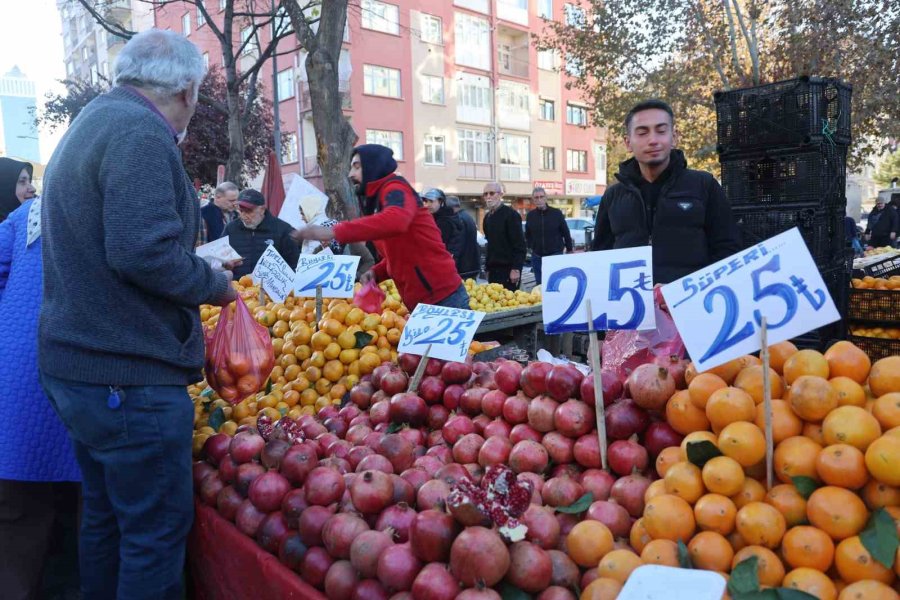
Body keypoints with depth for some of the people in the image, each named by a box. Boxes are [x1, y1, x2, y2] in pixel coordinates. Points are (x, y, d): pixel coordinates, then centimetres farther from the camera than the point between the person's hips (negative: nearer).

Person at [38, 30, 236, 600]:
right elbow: (144, 252, -26)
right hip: (129, 376, -10)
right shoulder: (141, 133, -16)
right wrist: (215, 284, -10)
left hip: (75, 365, 10)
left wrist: (200, 269, 20)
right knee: (157, 530, 3)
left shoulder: (88, 126, 17)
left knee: (105, 515, 22)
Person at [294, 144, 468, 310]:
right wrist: (376, 272, 1)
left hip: (442, 298, -9)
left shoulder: (394, 189, -10)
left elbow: (395, 221, -34)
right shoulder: (376, 200, 18)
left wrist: (334, 232, -35)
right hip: (419, 301, 9)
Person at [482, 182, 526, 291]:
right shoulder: (487, 217, 15)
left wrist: (516, 268, -19)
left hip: (508, 269, -7)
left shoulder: (511, 214, -8)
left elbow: (519, 245, -13)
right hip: (493, 269, 7)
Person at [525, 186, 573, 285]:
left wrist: (569, 250, 4)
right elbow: (527, 234, 16)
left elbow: (566, 233, 1)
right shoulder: (530, 215, 4)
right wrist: (531, 247, 11)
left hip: (556, 254, -3)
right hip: (537, 256, 3)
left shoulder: (556, 213, -4)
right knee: (540, 285, 8)